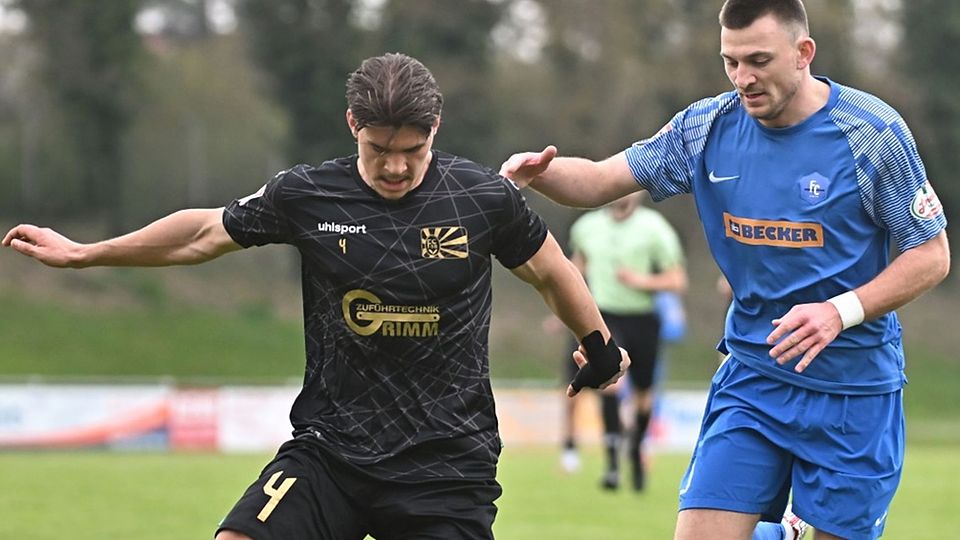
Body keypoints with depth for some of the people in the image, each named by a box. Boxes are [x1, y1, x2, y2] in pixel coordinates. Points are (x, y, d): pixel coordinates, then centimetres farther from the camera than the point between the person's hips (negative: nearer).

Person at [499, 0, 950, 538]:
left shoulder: (873, 132, -11)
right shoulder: (708, 127, -1)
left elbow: (932, 254, -7)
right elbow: (600, 180, 3)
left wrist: (841, 311, -21)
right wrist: (539, 171, -19)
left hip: (854, 391, -3)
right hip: (752, 376, 3)